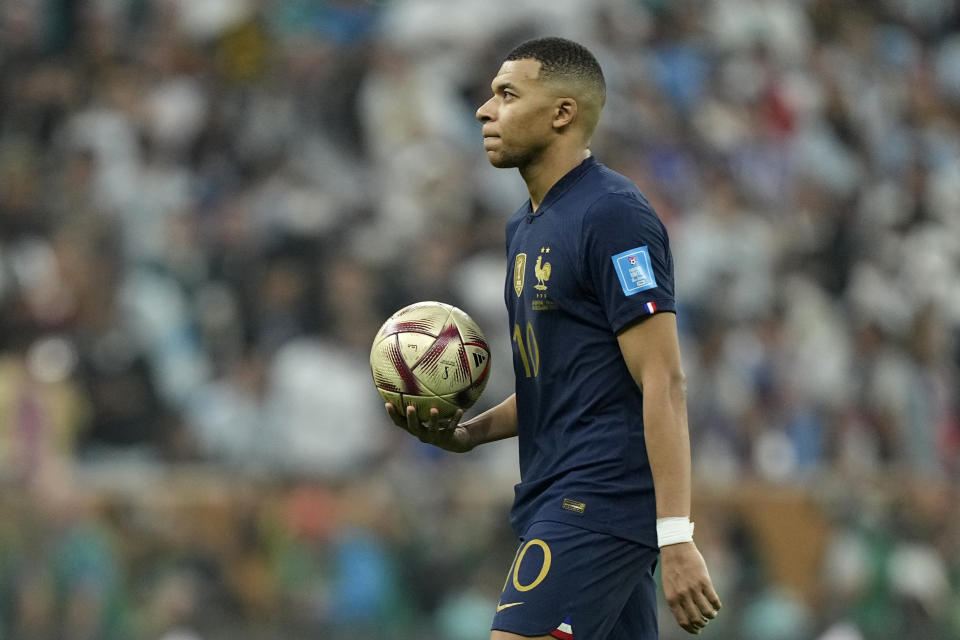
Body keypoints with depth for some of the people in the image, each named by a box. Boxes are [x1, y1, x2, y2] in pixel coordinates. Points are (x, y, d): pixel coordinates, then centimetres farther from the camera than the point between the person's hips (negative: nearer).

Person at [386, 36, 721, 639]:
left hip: (602, 495, -10)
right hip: (559, 499, 10)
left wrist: (676, 538, -24)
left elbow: (663, 382, -18)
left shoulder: (614, 215, -12)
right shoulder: (527, 227, 18)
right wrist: (470, 432, 9)